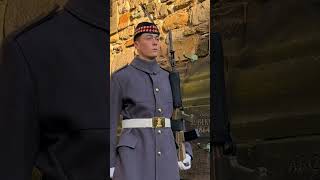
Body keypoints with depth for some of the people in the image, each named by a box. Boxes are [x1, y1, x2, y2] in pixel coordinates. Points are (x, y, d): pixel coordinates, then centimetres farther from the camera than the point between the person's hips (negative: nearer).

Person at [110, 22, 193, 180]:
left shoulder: (167, 77, 13)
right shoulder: (120, 77, -1)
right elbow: (109, 122, -2)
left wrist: (186, 153, 5)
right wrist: (108, 165, -6)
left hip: (164, 153, 5)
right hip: (134, 154, -5)